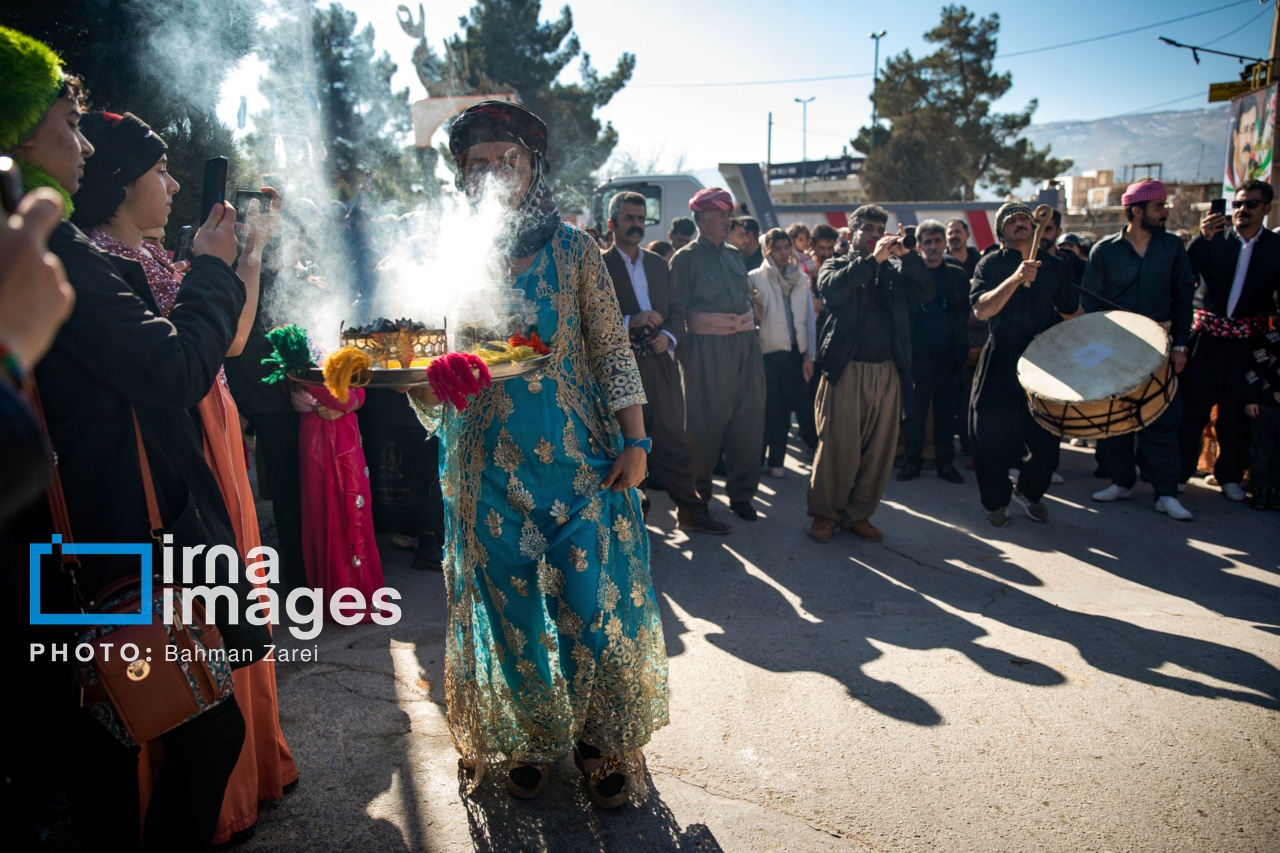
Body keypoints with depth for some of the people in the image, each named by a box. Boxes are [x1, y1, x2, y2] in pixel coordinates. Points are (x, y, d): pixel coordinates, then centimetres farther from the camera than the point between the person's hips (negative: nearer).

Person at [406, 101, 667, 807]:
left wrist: (634, 440, -6)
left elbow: (612, 350, 0)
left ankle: (605, 741, 24)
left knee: (592, 601, 1)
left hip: (578, 456, -1)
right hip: (487, 464, 2)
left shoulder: (573, 248, 1)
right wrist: (426, 384, -19)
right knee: (509, 607, 10)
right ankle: (529, 741, 31)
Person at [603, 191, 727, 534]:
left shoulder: (658, 264, 16)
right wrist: (631, 322, -21)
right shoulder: (600, 266, -2)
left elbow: (677, 310, 14)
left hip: (661, 363, 4)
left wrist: (668, 335, -5)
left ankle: (690, 511, 16)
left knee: (672, 440, 7)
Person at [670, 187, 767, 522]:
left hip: (744, 346, 6)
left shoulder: (734, 255, 16)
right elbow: (678, 311, -7)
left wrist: (748, 328, 14)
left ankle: (741, 492, 19)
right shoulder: (685, 259, -3)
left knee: (748, 420, 6)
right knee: (706, 423, 2)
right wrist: (684, 354, -11)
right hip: (707, 351, -6)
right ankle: (698, 490, 20)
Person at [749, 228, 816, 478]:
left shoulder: (801, 278, 8)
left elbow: (809, 319, 7)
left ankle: (776, 460, 19)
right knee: (767, 410, 0)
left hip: (794, 353, 3)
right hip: (767, 352, -3)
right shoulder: (755, 277, -1)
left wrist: (810, 355, 4)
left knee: (785, 410, 8)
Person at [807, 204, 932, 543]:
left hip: (887, 372, 4)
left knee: (879, 449, 4)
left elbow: (926, 292, 1)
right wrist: (873, 258, -15)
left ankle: (858, 514, 16)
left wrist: (906, 254, -10)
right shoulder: (837, 265, 11)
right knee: (837, 447, -5)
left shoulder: (894, 270, 18)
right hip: (846, 371, -3)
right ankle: (824, 514, 8)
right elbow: (831, 289, -14)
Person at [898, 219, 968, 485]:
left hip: (948, 353, 2)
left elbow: (965, 311, 4)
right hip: (917, 353, -1)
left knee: (947, 411, 6)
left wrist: (962, 348, -6)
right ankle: (912, 461, 12)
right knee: (914, 411, 2)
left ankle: (945, 462, 15)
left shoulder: (957, 274, 8)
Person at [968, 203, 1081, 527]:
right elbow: (980, 310, -20)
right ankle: (996, 502, 21)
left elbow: (1071, 311, 21)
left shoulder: (1053, 265, 9)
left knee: (1044, 434, 3)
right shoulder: (991, 264, -3)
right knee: (993, 434, 1)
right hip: (999, 362, -3)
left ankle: (1030, 492, 30)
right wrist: (1015, 279, -30)